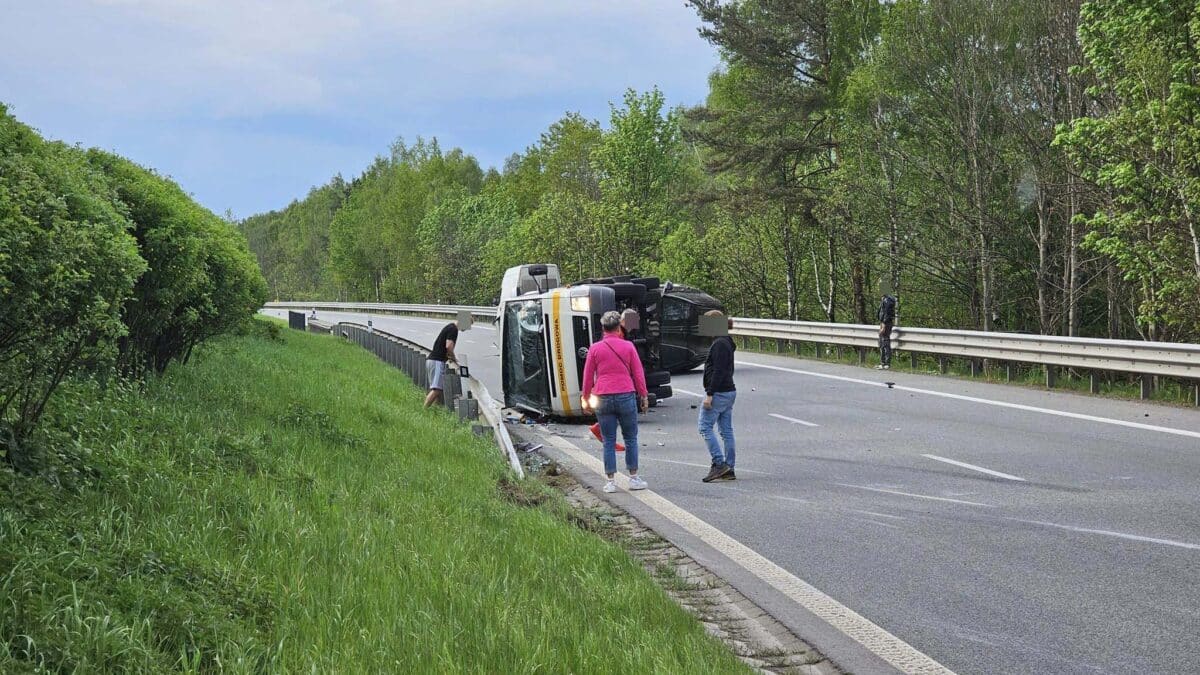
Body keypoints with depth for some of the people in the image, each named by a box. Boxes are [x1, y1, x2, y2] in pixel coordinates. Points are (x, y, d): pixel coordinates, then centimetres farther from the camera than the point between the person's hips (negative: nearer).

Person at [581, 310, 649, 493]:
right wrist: (644, 396, 12)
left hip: (603, 399, 1)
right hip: (626, 396, -1)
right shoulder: (628, 346, 1)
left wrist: (586, 399, 16)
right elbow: (638, 374, 3)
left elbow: (588, 377, 6)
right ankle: (634, 478, 13)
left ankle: (610, 481, 5)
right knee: (631, 439, 10)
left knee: (608, 442, 5)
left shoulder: (595, 349, 3)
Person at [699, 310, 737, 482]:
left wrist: (709, 394, -21)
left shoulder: (719, 344, -16)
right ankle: (729, 470, 10)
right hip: (729, 392, 10)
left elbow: (718, 371, -21)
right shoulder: (727, 342, 15)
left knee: (705, 427, -5)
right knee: (726, 431, 9)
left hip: (719, 393, -10)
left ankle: (719, 464, -9)